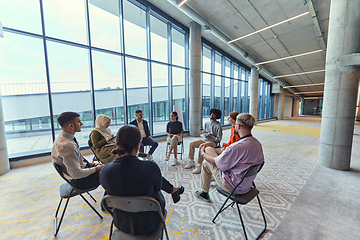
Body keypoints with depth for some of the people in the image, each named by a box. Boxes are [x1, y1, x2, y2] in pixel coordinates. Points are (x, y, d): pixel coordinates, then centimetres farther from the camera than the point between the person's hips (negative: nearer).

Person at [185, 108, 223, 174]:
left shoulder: (218, 126, -8)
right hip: (205, 139, 7)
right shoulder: (207, 123, 12)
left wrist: (210, 136, -16)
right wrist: (205, 135, -3)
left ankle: (199, 166, -26)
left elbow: (219, 138, -9)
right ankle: (191, 162, 3)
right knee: (192, 144, -8)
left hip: (213, 142, -7)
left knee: (201, 146, -34)